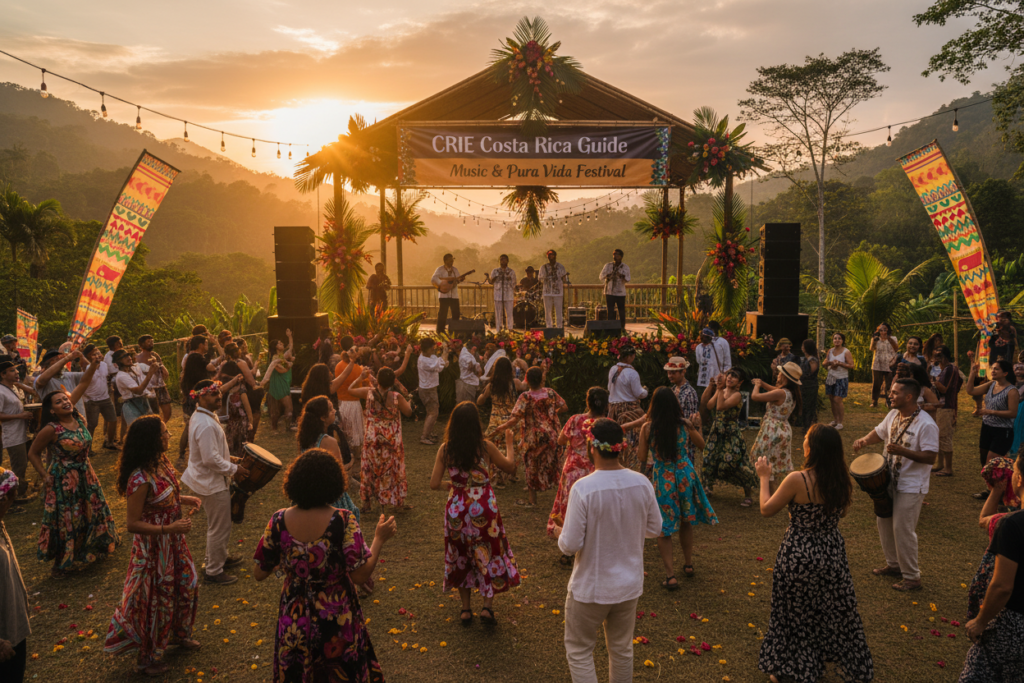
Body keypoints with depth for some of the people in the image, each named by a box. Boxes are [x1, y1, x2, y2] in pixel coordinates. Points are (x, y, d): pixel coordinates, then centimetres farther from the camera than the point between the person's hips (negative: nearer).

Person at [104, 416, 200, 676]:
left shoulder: (161, 463, -5)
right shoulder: (141, 479, -31)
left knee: (187, 584, 23)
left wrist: (183, 498, 0)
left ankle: (178, 632, 50)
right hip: (153, 545, -8)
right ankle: (148, 657, 34)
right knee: (156, 597, 11)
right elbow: (133, 524, -27)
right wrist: (170, 528, -32)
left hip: (173, 539, 8)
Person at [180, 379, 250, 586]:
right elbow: (211, 459, -28)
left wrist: (229, 459, 11)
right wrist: (234, 469, -17)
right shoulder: (205, 425, -29)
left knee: (217, 524, 26)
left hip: (208, 480, 10)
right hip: (212, 483, -10)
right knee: (219, 528, 4)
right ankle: (214, 572, 17)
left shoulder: (205, 416, 4)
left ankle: (220, 557, 44)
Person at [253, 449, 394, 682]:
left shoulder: (279, 521, -13)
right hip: (336, 621, -2)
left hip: (294, 623, 3)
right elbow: (361, 576, -21)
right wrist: (380, 539, -9)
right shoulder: (343, 521, -22)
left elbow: (259, 573, -4)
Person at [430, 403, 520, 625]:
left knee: (460, 557, 19)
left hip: (456, 509, 2)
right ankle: (487, 606, 9)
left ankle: (465, 609, 25)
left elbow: (434, 484, -7)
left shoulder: (445, 450, -9)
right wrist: (509, 445, 21)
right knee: (490, 556, 16)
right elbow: (510, 466, 4)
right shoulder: (485, 447, -12)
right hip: (484, 509, -2)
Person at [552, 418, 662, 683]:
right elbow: (655, 529, 3)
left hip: (590, 588, -4)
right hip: (629, 585, 4)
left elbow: (571, 545, -20)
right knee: (622, 649, 23)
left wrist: (559, 533, 1)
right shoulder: (642, 483, -11)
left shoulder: (583, 488, -25)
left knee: (578, 651, 16)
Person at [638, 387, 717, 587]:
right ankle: (688, 564, 38)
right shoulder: (684, 425, -6)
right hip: (685, 476, 3)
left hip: (662, 479, -3)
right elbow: (701, 444, 11)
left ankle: (671, 576, 4)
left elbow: (642, 458, -6)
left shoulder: (647, 428, -13)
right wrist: (695, 426, 25)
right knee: (686, 522, 23)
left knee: (663, 529, 8)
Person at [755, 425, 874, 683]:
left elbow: (766, 509, -13)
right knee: (836, 613, 22)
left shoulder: (797, 480, -26)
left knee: (795, 614, 16)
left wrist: (764, 477, -1)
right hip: (833, 553, 4)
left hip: (799, 555, -4)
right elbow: (840, 514, 8)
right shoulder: (844, 483, -10)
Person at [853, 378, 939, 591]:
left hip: (910, 487, -8)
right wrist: (865, 440, -3)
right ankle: (893, 564, 37)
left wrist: (902, 451, -33)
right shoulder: (893, 415, 2)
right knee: (884, 522, 18)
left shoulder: (926, 424, -22)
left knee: (903, 530, -3)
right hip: (889, 480, 8)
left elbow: (930, 457, -23)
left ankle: (912, 577, 14)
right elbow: (880, 432, 18)